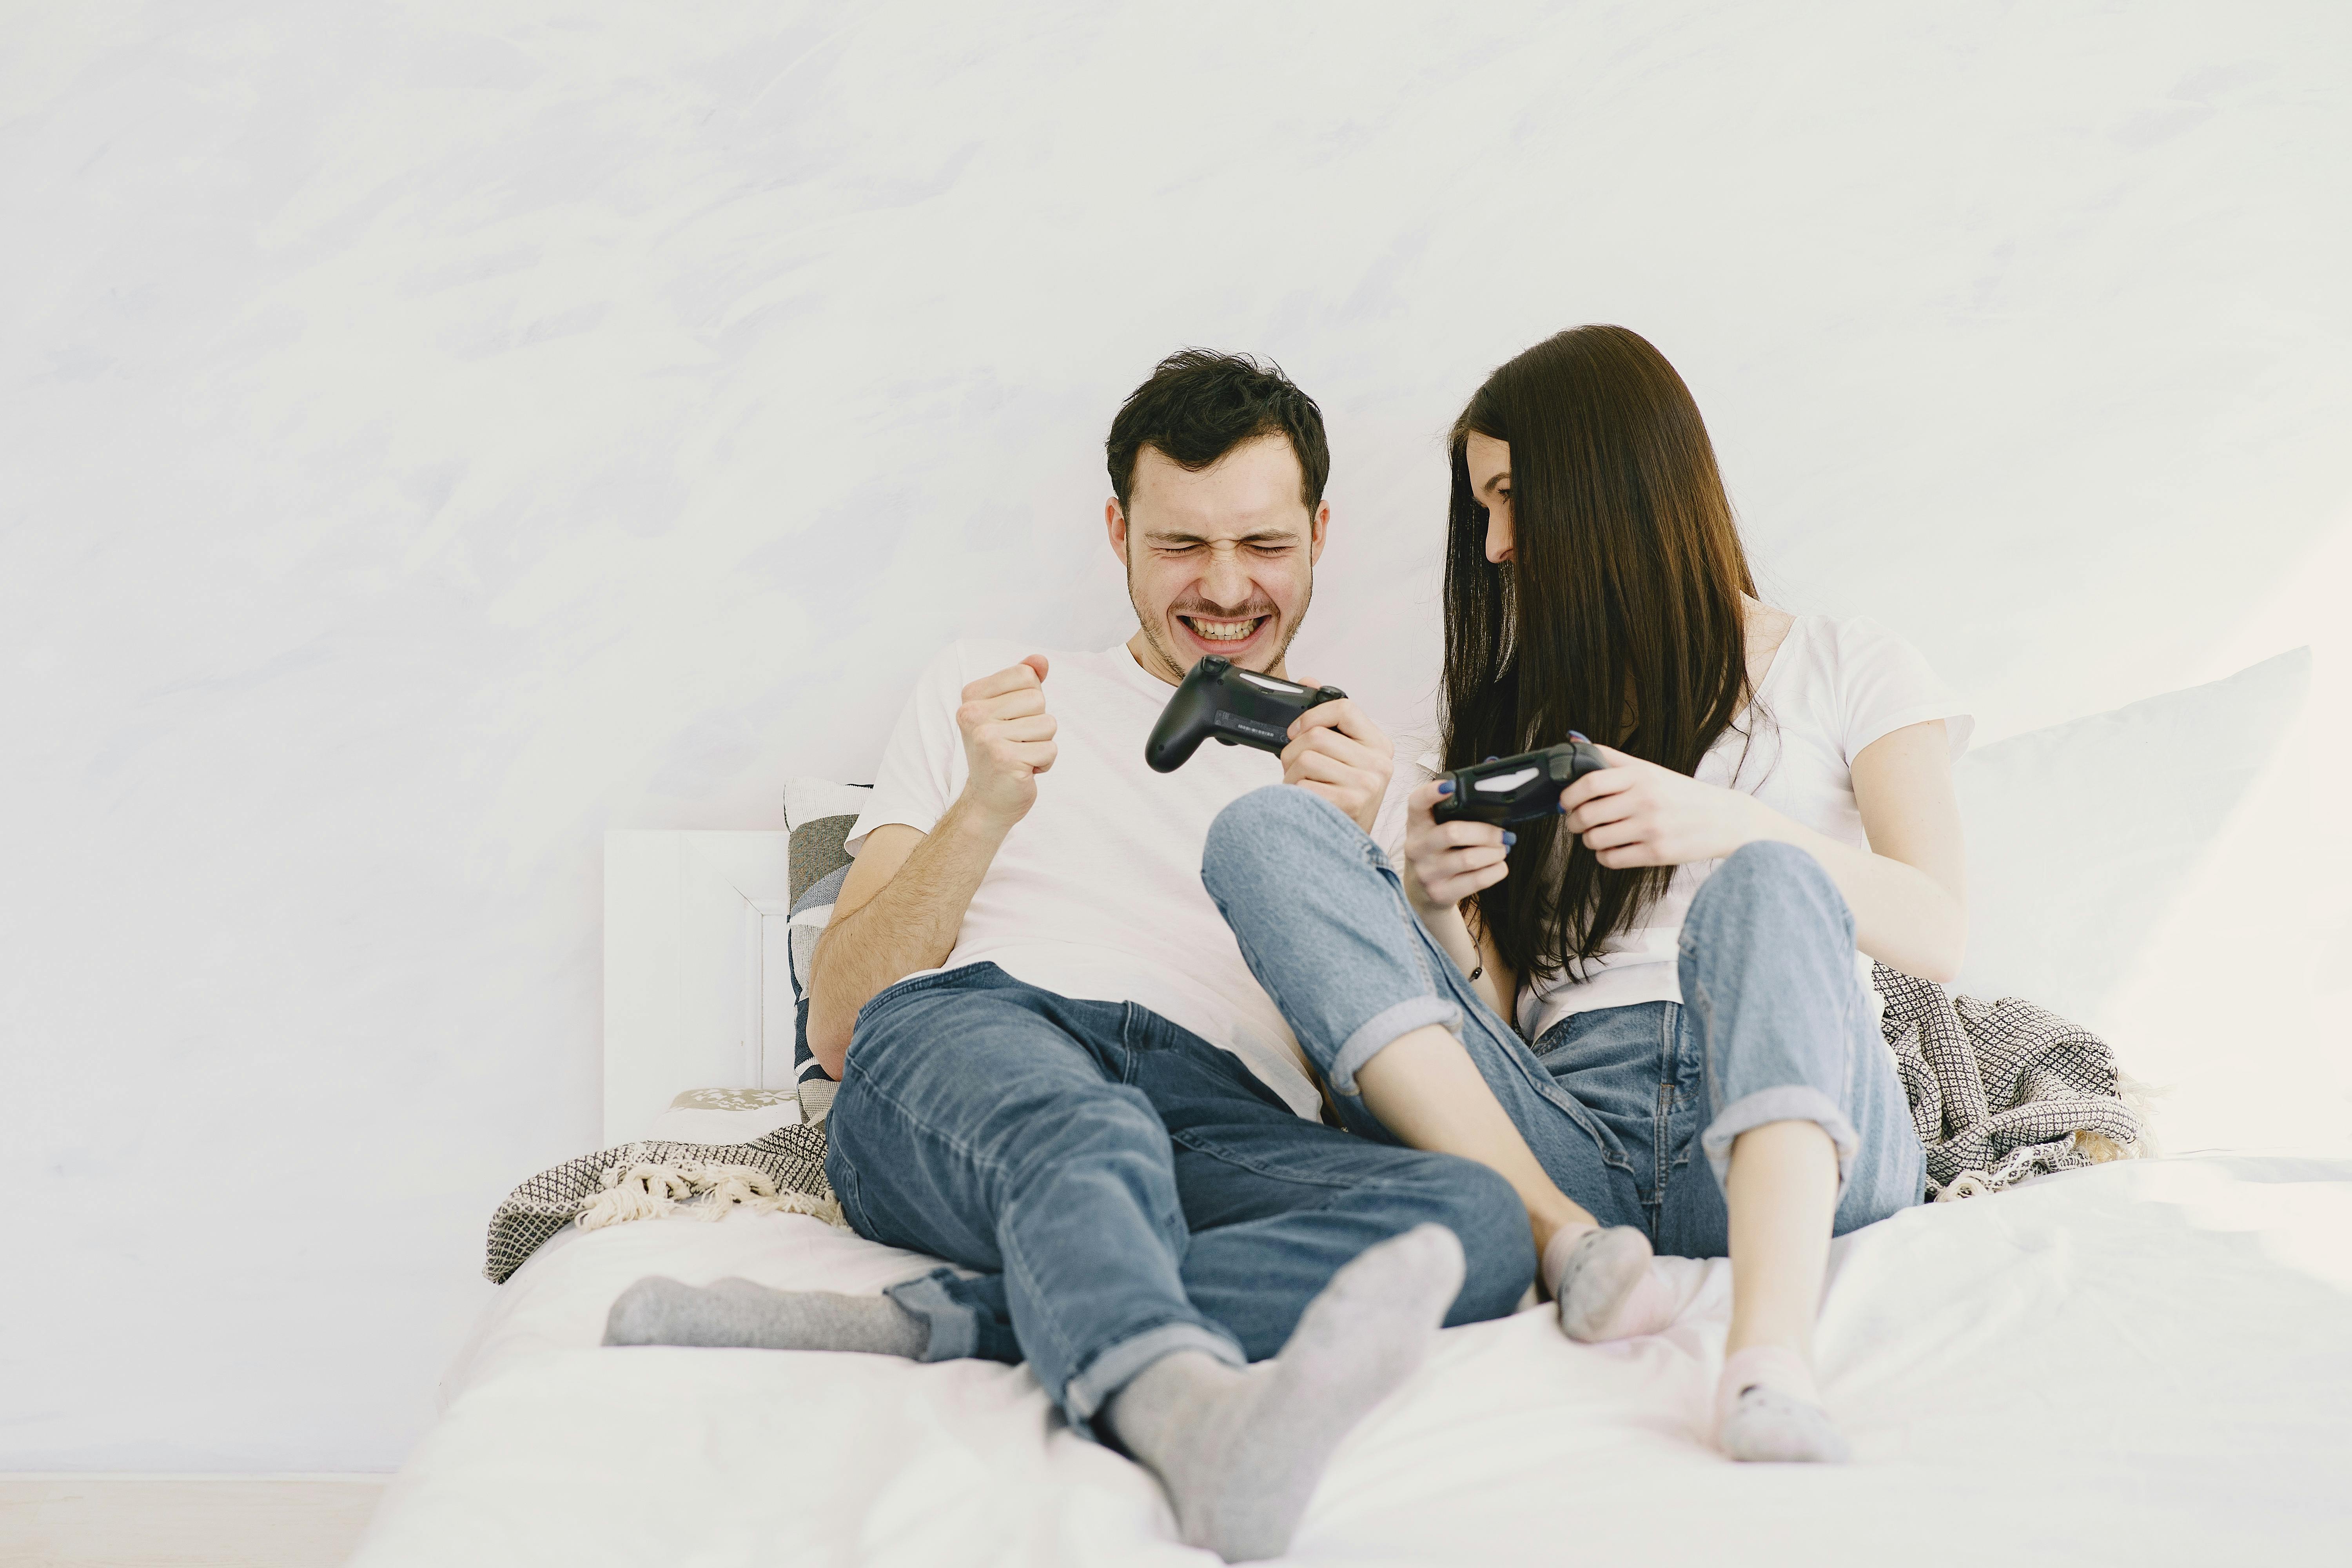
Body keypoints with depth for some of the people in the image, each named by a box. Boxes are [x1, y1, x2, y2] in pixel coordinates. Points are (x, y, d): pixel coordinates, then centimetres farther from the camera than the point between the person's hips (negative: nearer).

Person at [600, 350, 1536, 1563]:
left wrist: (1346, 860, -3)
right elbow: (838, 1027, 16)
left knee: (1480, 1219, -33)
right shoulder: (981, 690, 27)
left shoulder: (1366, 771, 28)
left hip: (1230, 1123, 2)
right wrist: (984, 810, 0)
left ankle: (929, 1322, -42)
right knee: (1086, 1135, -40)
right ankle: (1188, 1413, -69)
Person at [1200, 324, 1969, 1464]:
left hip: (1792, 1129, -3)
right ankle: (1570, 1242, -29)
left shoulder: (1847, 670, 20)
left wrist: (1726, 825, -14)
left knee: (1770, 881, -34)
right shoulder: (1517, 713, 29)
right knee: (1262, 833, -13)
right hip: (1567, 1137, 3)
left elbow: (1939, 935, 2)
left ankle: (1771, 1358, -55)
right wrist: (1439, 911, -5)